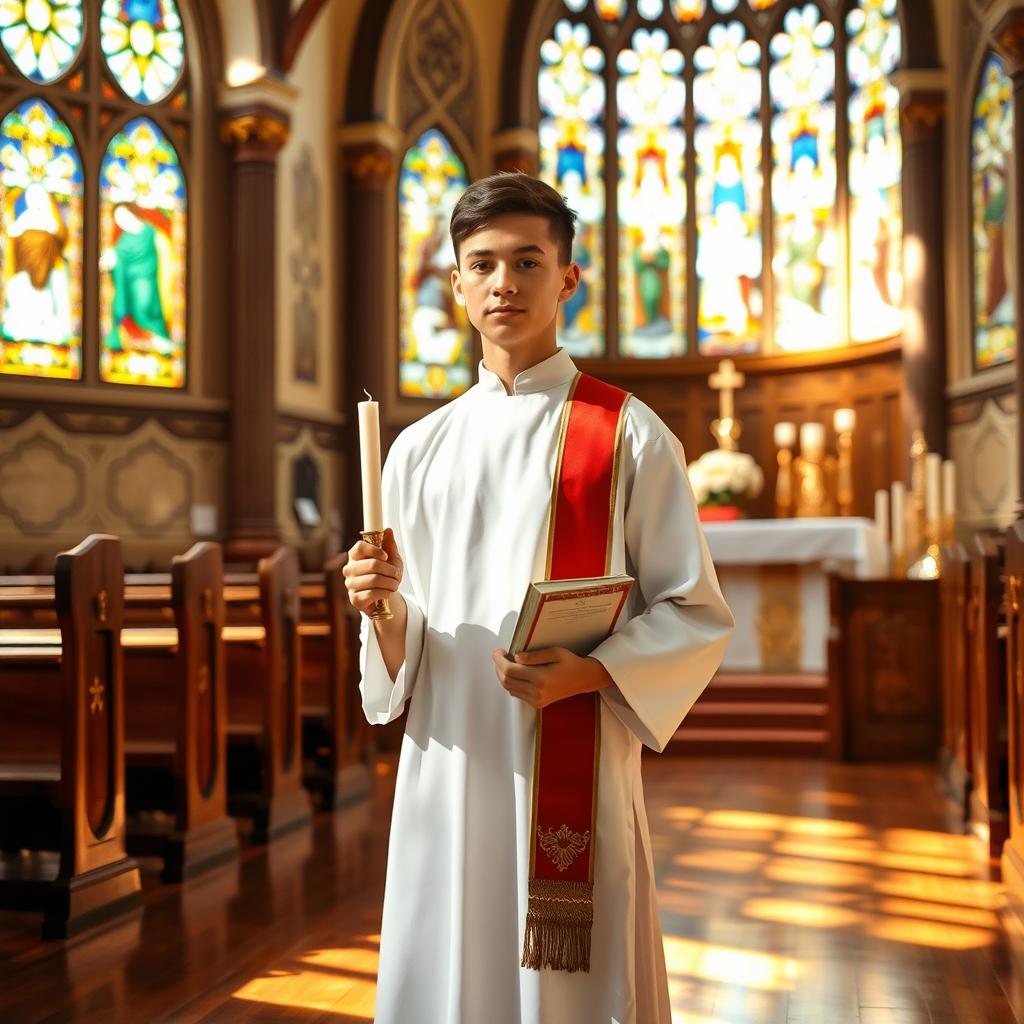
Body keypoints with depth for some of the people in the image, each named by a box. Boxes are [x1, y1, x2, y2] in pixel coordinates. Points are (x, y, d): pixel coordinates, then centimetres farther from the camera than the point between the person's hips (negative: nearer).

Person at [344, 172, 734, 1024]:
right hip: (447, 769, 4)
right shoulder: (418, 450, 11)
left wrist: (584, 674, -18)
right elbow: (404, 648, 14)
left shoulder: (630, 436, 0)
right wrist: (386, 611, -8)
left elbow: (696, 616, -2)